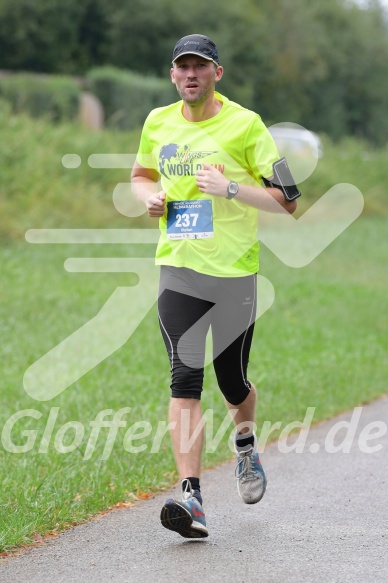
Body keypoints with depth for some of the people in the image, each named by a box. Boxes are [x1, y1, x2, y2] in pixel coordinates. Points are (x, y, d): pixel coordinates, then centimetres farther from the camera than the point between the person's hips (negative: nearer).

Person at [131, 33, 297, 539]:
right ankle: (192, 498, -19)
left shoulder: (245, 124, -6)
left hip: (234, 269, -2)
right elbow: (141, 175, 27)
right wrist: (150, 197, 4)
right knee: (185, 378, -13)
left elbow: (287, 201, -7)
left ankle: (246, 445, 46)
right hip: (178, 268, 2)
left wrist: (231, 188, -19)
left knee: (233, 383, 10)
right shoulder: (158, 123, 7)